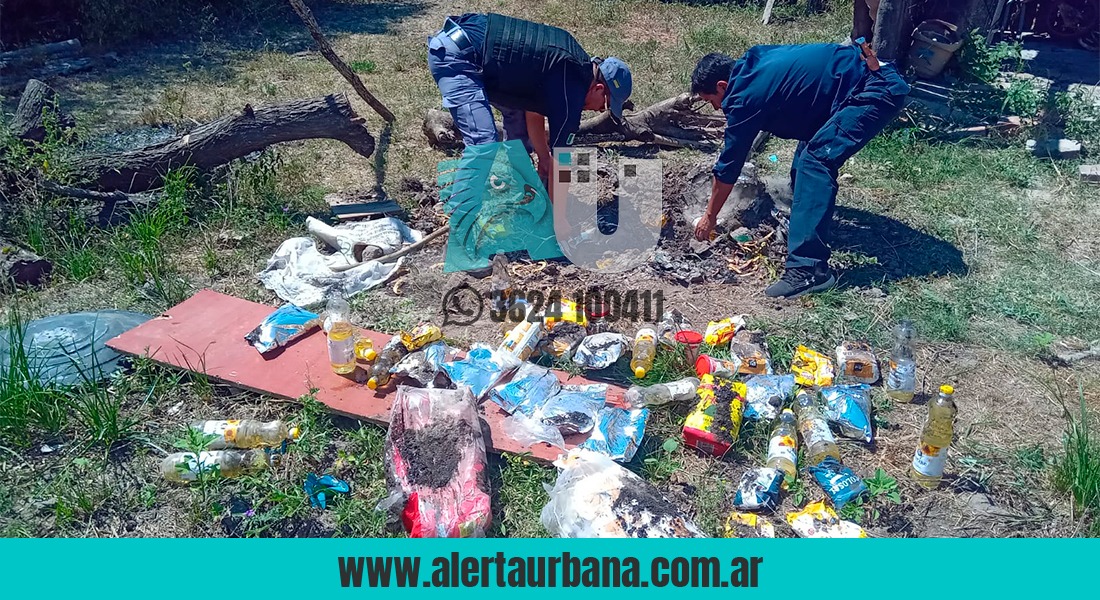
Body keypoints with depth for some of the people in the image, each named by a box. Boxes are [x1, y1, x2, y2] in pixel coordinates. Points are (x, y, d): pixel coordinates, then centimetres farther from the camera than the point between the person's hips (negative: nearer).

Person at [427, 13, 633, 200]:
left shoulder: (570, 63, 14)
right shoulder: (571, 92, -13)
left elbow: (534, 113, 25)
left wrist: (544, 159, 31)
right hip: (454, 54, -11)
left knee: (519, 111, 20)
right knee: (484, 145, -18)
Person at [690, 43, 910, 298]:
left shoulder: (745, 97, -12)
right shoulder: (753, 62, 10)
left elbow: (728, 165, -2)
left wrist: (709, 217, 8)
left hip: (877, 91, -10)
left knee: (815, 161, -21)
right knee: (811, 148, 20)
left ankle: (809, 269, -26)